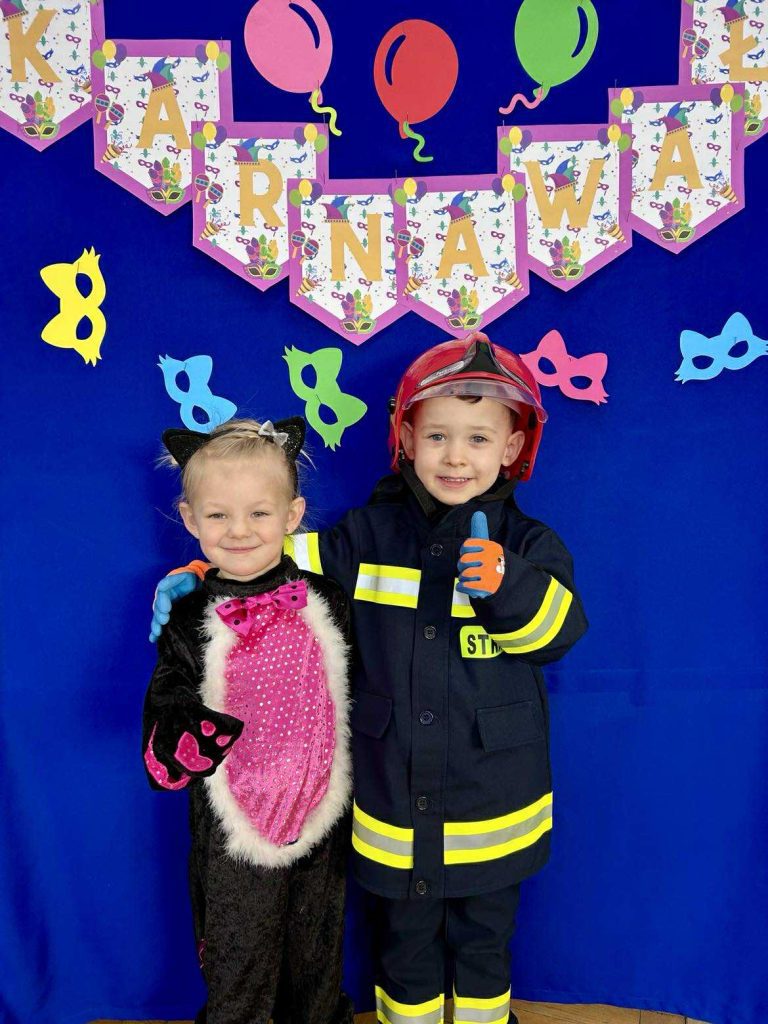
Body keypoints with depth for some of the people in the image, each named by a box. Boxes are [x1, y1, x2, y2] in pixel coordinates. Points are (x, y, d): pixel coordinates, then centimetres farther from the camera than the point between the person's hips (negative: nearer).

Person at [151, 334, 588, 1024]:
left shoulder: (526, 544, -8)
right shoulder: (371, 535, -5)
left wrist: (506, 586, -37)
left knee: (484, 939, 22)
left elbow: (557, 631, -19)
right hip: (394, 804, 1)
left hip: (492, 808, 0)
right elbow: (292, 554, 0)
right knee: (405, 940, 22)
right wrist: (206, 574, -11)